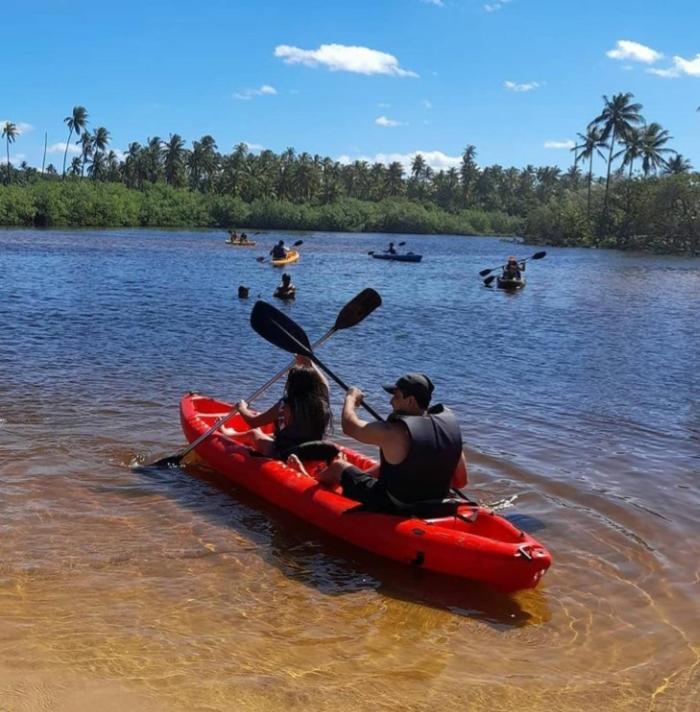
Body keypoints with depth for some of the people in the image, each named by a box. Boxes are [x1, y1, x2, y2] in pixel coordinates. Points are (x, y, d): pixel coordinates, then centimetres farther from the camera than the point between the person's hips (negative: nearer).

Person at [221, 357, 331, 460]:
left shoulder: (286, 406, -26)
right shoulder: (321, 402, -13)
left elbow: (253, 422, -16)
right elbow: (323, 383, 12)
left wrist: (242, 408, 4)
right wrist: (309, 363, 21)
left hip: (282, 456, -5)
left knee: (253, 433, 23)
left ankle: (230, 435, 53)